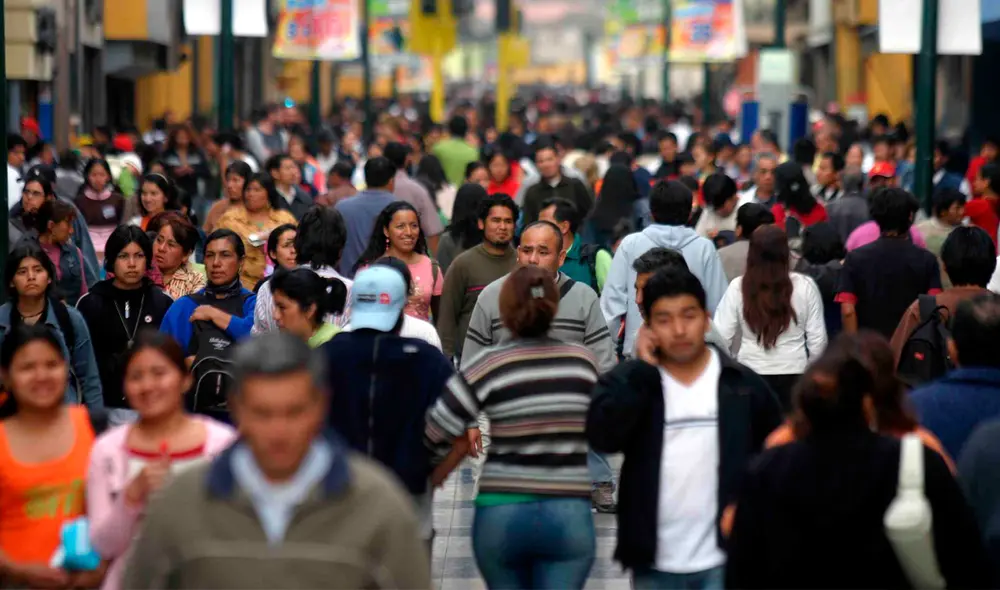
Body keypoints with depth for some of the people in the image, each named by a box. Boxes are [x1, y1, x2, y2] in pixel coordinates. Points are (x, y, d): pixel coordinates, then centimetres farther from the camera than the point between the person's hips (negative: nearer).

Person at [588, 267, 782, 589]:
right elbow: (603, 436, -18)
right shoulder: (627, 382, 0)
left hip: (723, 560, -1)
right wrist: (643, 370, -15)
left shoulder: (743, 384, 1)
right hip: (655, 562, 1)